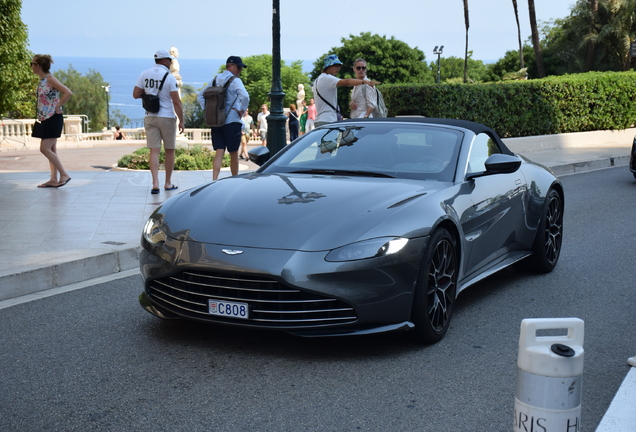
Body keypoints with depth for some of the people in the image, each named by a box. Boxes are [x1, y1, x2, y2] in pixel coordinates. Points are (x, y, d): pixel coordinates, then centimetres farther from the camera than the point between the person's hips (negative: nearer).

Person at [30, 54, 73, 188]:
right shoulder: (42, 81, 12)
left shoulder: (50, 79, -13)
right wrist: (40, 115, 13)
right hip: (45, 119, 9)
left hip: (53, 119, -9)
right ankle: (54, 179, 11)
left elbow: (68, 93, -21)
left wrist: (57, 107, -16)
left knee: (45, 149, -12)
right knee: (51, 150, 8)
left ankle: (64, 175, -6)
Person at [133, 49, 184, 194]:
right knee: (169, 150, 11)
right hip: (167, 117, -3)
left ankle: (155, 183, -11)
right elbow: (176, 102, -14)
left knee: (154, 151, 2)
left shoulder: (145, 74, 2)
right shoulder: (169, 77, -11)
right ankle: (168, 183, 18)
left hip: (150, 117, 3)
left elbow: (136, 94, 4)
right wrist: (181, 121, -7)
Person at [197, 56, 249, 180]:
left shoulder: (215, 80, 13)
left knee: (219, 152, 2)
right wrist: (242, 110, -12)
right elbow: (245, 96, -26)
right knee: (233, 154, 6)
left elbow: (200, 95, 19)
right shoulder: (234, 80, -9)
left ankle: (214, 180, -12)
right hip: (232, 121, -5)